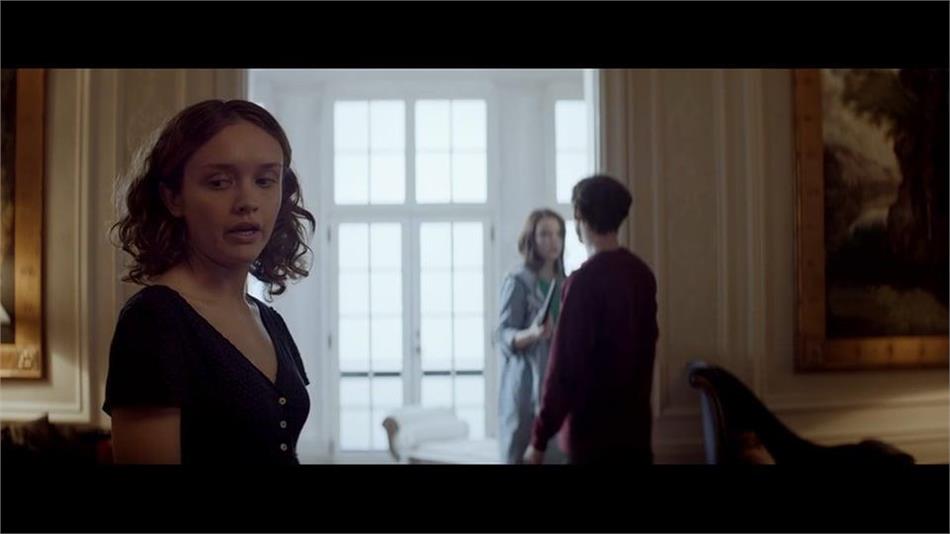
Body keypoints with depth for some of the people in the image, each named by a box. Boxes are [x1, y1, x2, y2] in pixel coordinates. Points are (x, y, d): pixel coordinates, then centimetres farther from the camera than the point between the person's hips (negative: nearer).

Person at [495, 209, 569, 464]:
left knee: (558, 454, 3)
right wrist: (531, 333, -28)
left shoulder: (564, 284, 11)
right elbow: (503, 336, -12)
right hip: (526, 385, -5)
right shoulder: (517, 282, -7)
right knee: (523, 454, -5)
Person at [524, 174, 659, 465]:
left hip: (592, 431, -7)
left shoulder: (585, 280, -18)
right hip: (636, 423, 7)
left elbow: (565, 365, -19)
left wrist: (540, 437, -12)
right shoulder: (642, 273, 4)